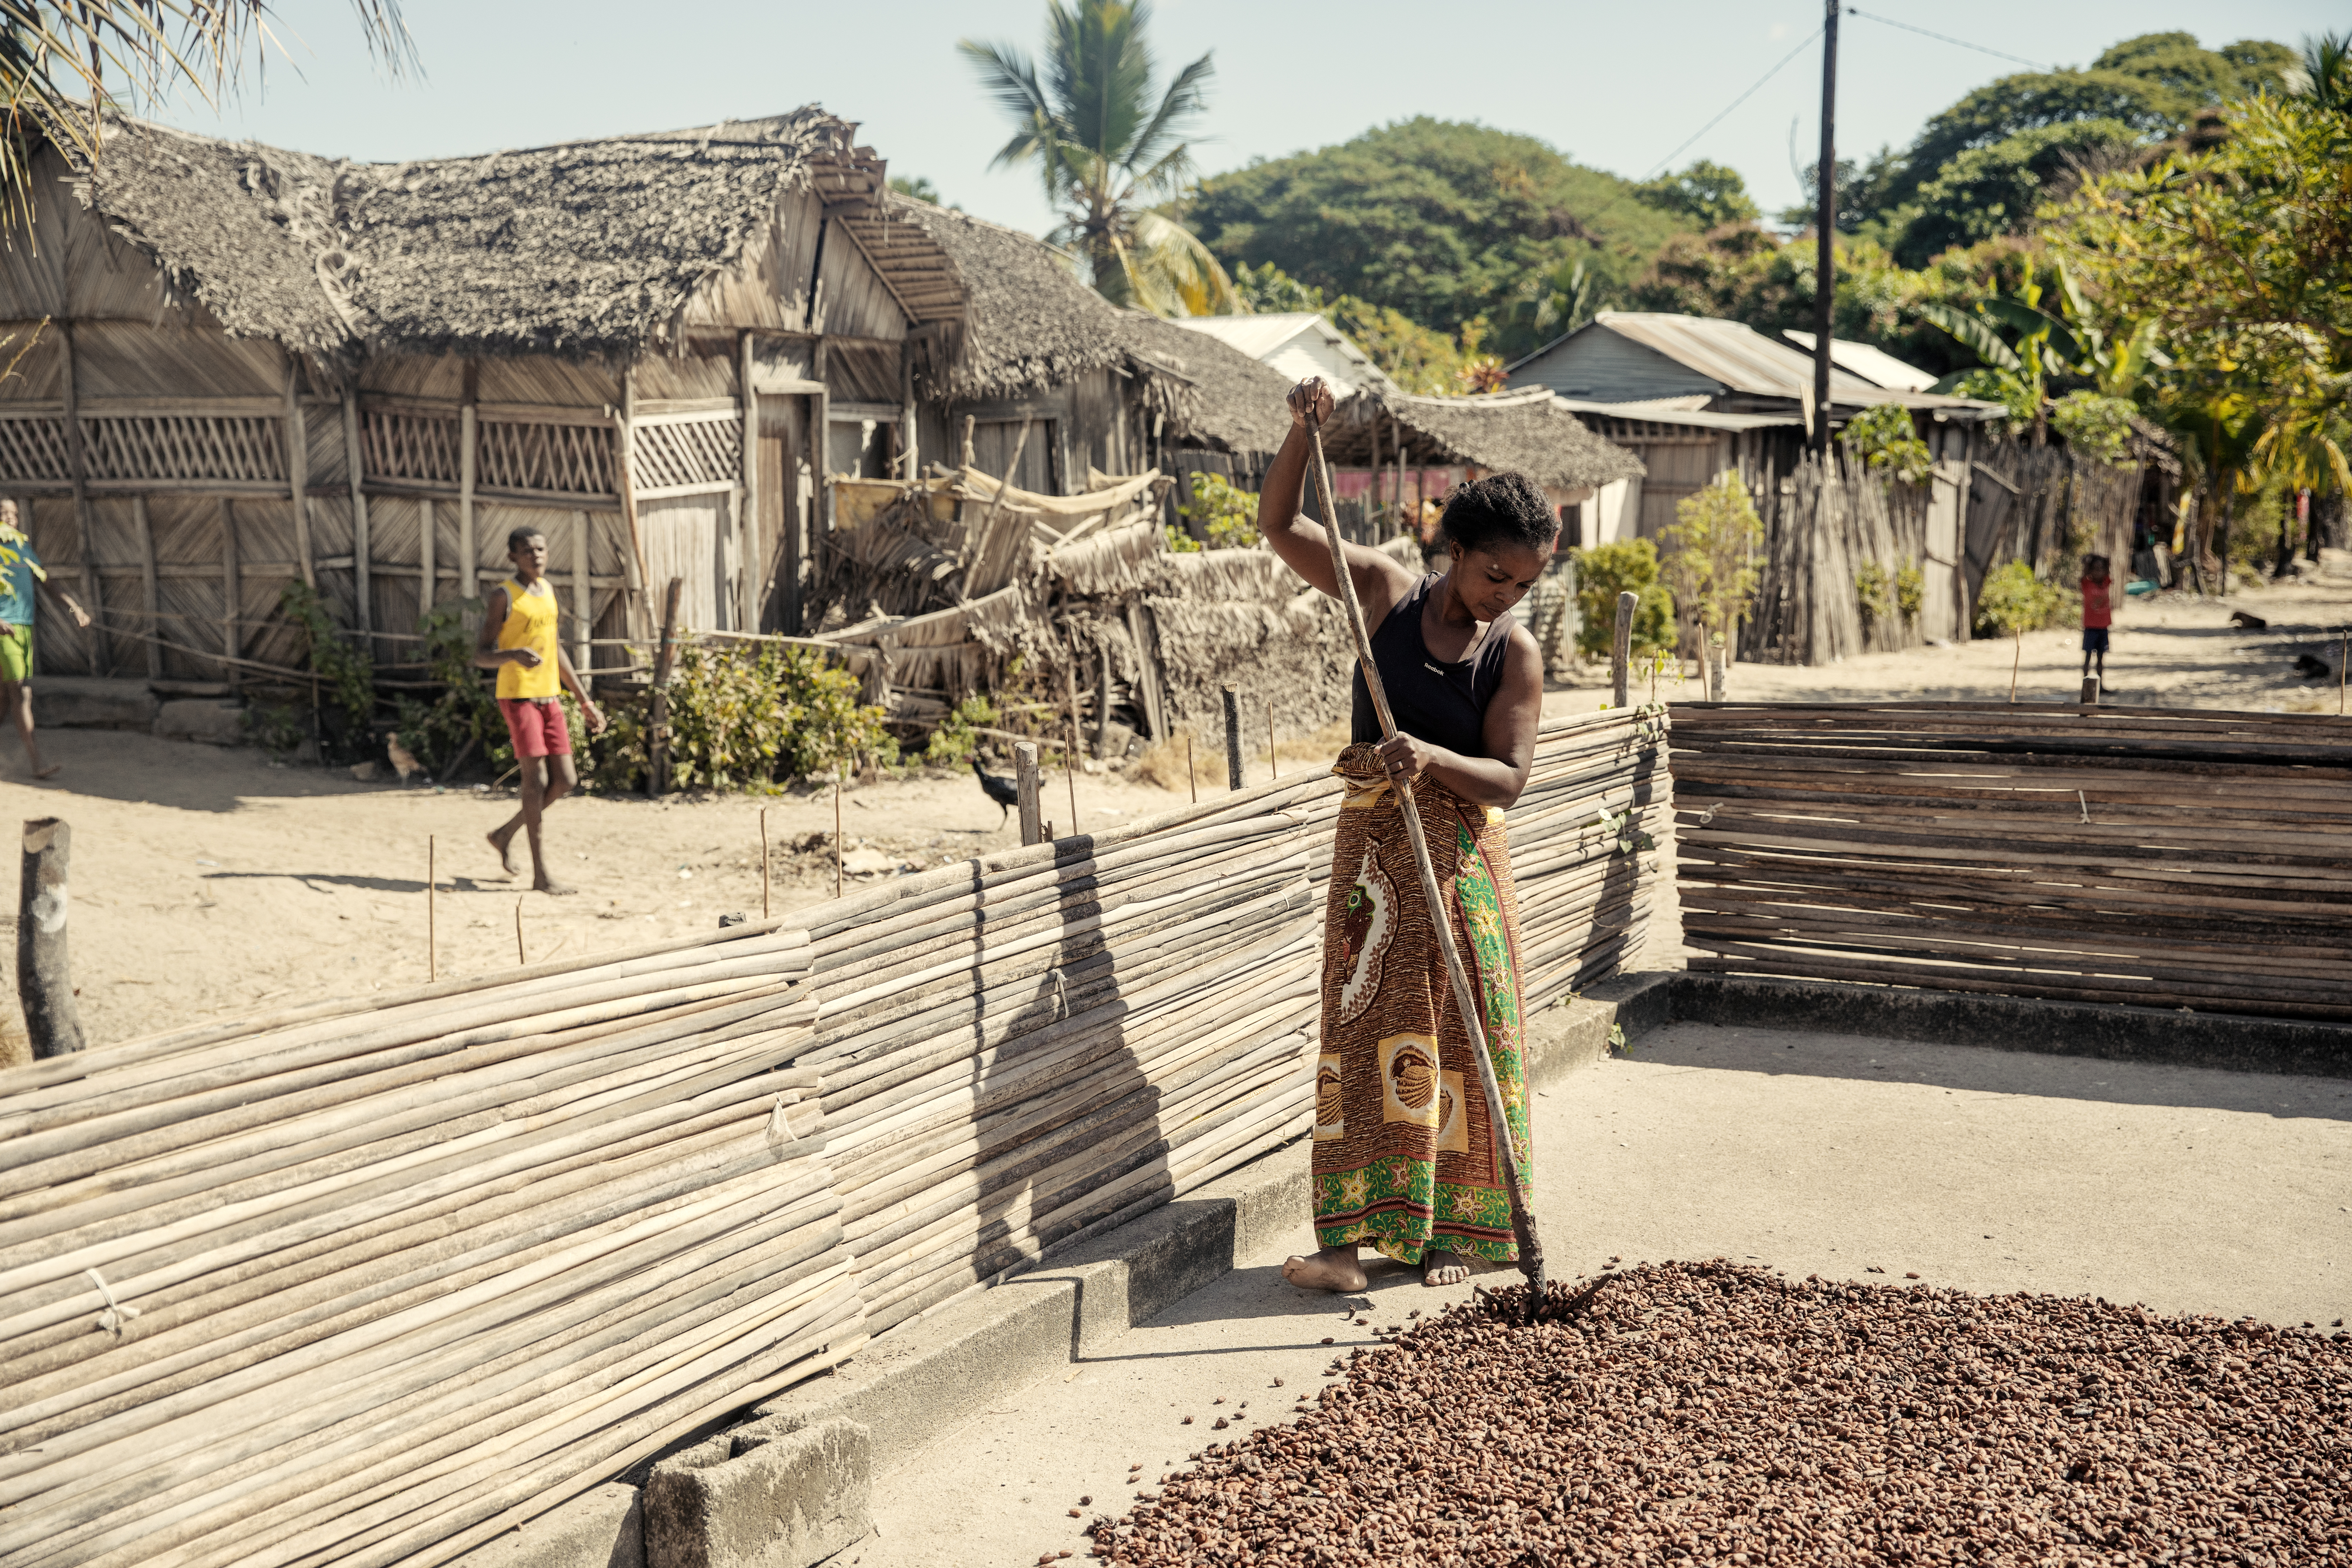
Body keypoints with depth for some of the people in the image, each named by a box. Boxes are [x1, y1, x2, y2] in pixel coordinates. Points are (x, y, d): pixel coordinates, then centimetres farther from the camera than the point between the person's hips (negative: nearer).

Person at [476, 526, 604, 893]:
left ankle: (505, 835, 24)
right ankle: (541, 873, -5)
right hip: (518, 697, -7)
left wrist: (585, 701, 19)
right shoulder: (504, 597, -8)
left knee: (565, 781, 4)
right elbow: (481, 655, -10)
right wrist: (515, 654, -31)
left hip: (550, 697, 7)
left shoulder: (548, 591, 14)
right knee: (536, 780, -9)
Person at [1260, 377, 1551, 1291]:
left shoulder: (1516, 654, -2)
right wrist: (1303, 432, -14)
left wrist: (1429, 756, -27)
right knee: (1367, 1027, -4)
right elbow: (1279, 528, 0)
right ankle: (1349, 1237, -4)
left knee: (1462, 1035, 3)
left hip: (1460, 851, 0)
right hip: (1372, 840, 0)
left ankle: (1449, 1232, 15)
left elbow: (1507, 777, -10)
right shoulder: (1385, 591, 0)